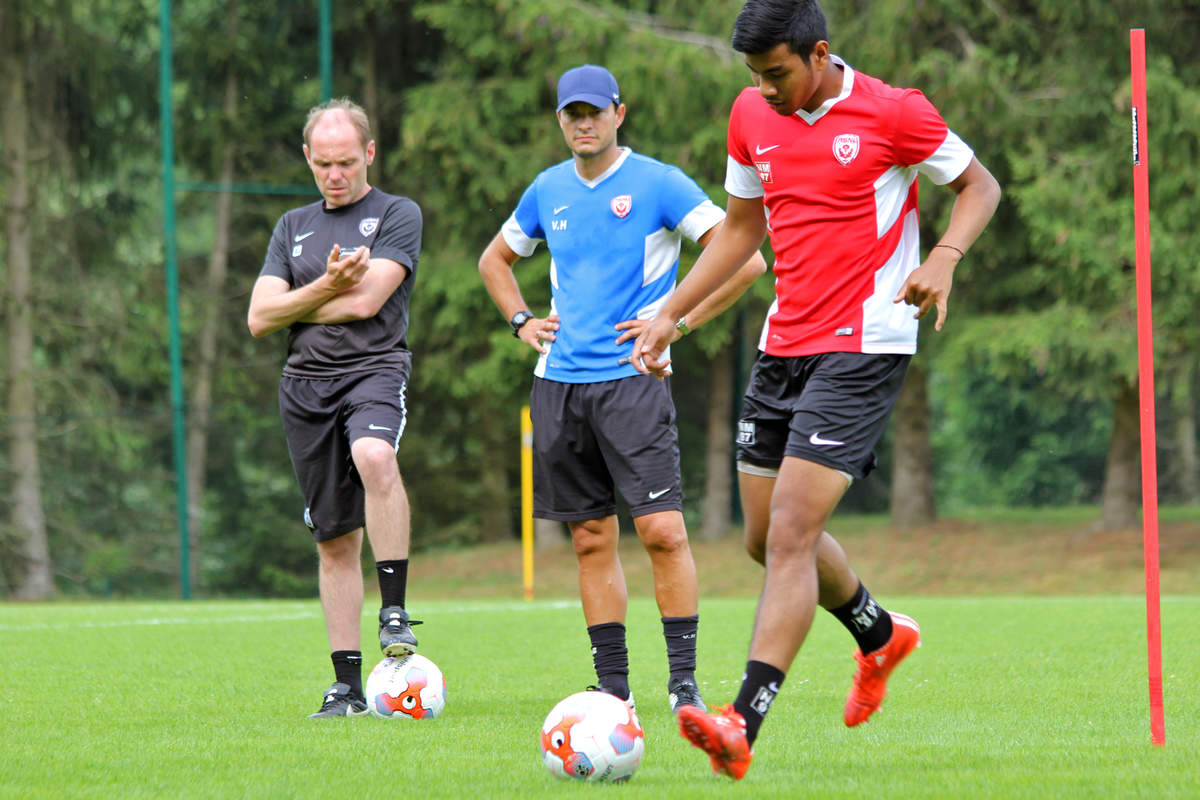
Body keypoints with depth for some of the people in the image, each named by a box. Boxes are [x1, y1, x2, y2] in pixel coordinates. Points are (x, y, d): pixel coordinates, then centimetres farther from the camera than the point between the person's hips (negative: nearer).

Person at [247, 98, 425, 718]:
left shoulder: (398, 215, 4)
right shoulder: (293, 227, 19)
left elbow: (366, 300, -9)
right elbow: (259, 318, 8)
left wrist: (294, 308, 3)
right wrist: (326, 287, -7)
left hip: (374, 368, -5)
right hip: (305, 383, 5)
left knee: (374, 456, -38)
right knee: (334, 538, 5)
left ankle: (394, 608, -32)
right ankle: (347, 684, 7)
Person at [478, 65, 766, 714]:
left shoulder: (659, 185, -4)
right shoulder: (548, 191, 12)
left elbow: (747, 259, -7)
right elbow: (495, 259, 30)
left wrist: (678, 323, -9)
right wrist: (521, 322, 14)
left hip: (632, 378, -5)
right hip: (559, 383, 5)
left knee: (661, 530, -14)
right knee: (592, 539, 6)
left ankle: (684, 682, -9)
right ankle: (612, 685, 11)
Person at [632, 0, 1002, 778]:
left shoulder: (891, 113, -9)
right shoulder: (753, 115, 8)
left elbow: (980, 185, 2)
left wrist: (944, 258, -16)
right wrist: (671, 314, 16)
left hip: (863, 349, -7)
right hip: (783, 347, 7)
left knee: (790, 534, -16)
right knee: (768, 536, 13)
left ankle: (743, 726, -22)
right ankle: (880, 635, 41)